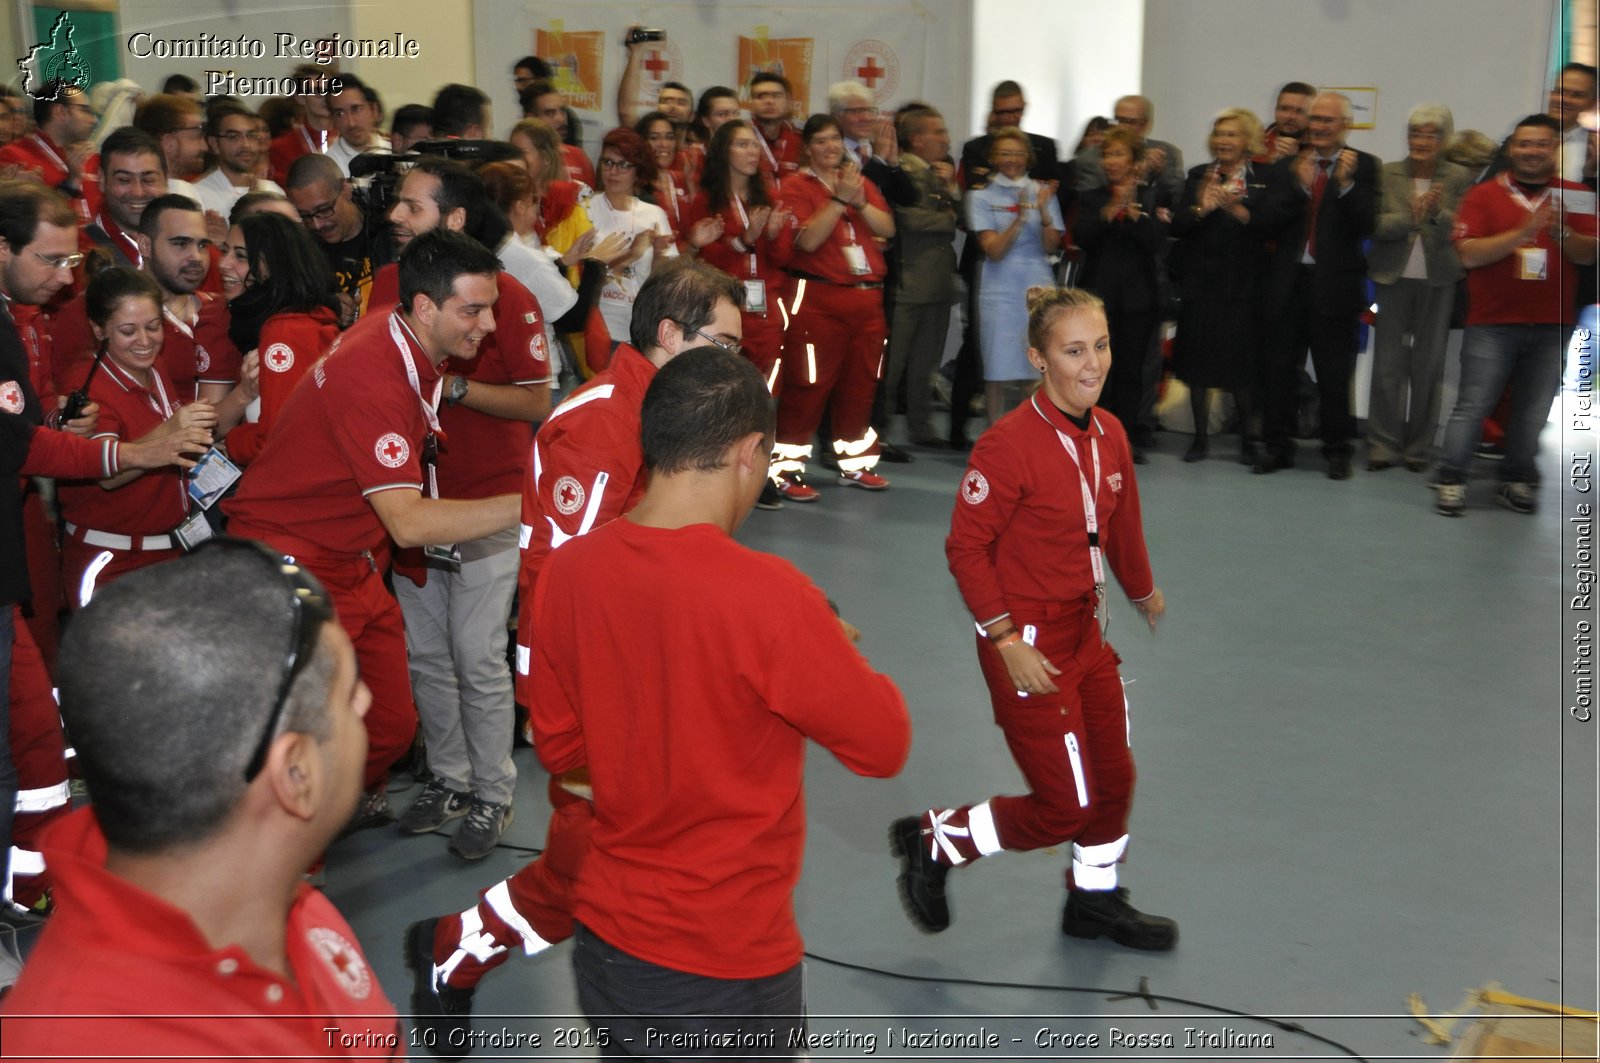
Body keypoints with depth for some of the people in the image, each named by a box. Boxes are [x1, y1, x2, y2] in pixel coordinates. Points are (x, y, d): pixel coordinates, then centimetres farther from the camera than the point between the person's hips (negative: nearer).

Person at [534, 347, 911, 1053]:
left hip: (606, 937, 5)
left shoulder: (568, 572, -8)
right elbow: (884, 745, -13)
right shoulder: (766, 594, -25)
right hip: (729, 966, -5)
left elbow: (557, 747, 5)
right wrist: (831, 649, 2)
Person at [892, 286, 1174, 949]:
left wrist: (1143, 593, 32)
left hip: (1086, 632, 8)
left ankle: (1095, 901, 42)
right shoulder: (1009, 445, -22)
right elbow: (966, 546, -17)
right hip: (1029, 645, -8)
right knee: (1065, 807, -2)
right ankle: (930, 842, 19)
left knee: (1114, 777, 18)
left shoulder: (1109, 435, 1)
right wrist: (1007, 640, -19)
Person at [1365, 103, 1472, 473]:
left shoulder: (1459, 179, 1)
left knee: (1428, 365, 5)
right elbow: (1376, 225, -6)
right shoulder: (1387, 174, 2)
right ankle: (1383, 444, 6)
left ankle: (1419, 446, 14)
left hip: (1438, 282, 0)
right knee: (1388, 363, 0)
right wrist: (1411, 216, -22)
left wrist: (1438, 214, -24)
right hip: (1393, 278, 0)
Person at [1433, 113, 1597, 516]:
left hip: (1552, 326, 2)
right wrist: (1524, 232, -19)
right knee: (1473, 404, -3)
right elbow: (1469, 254, -9)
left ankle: (1517, 481, 14)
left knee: (1535, 411, 3)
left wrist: (1561, 233, -19)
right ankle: (1451, 480, 4)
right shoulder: (1483, 195, 3)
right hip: (1492, 322, -2)